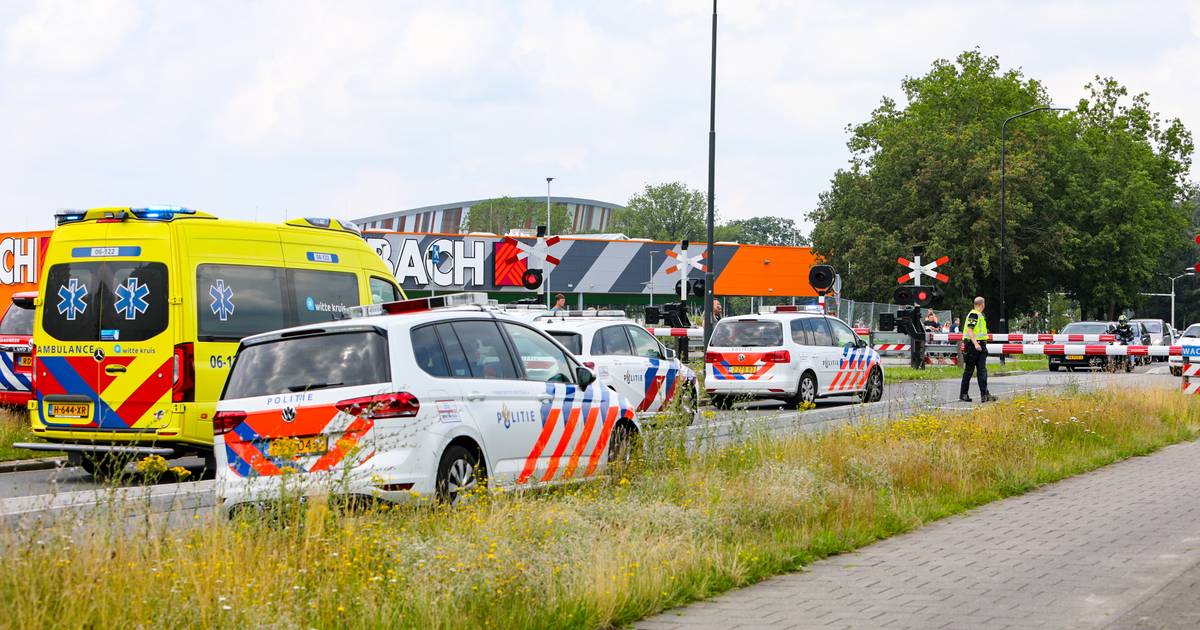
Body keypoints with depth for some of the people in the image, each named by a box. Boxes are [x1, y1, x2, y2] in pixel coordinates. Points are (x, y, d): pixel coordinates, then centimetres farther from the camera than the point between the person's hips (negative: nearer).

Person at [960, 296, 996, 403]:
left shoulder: (980, 316, 19)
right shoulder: (973, 315, -12)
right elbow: (969, 330, -20)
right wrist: (975, 344, -28)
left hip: (980, 346, 9)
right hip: (972, 346, -9)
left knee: (982, 371, 1)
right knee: (969, 370, 0)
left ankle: (984, 395, -5)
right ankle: (963, 394, 8)